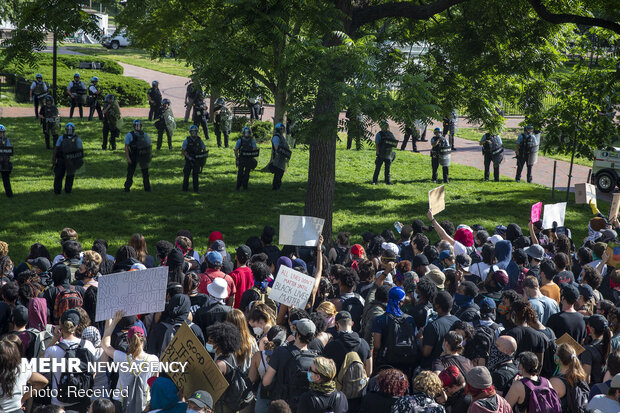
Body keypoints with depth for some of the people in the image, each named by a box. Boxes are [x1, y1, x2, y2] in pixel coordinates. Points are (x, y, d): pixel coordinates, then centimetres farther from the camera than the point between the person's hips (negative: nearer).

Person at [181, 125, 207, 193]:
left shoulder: (199, 140, 1)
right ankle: (185, 189, 8)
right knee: (186, 174, -1)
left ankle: (196, 189, 11)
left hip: (197, 161, 2)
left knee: (195, 175, 5)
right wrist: (189, 157, -18)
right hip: (189, 161, -2)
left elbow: (204, 149, 11)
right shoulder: (187, 140, -6)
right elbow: (182, 151, -7)